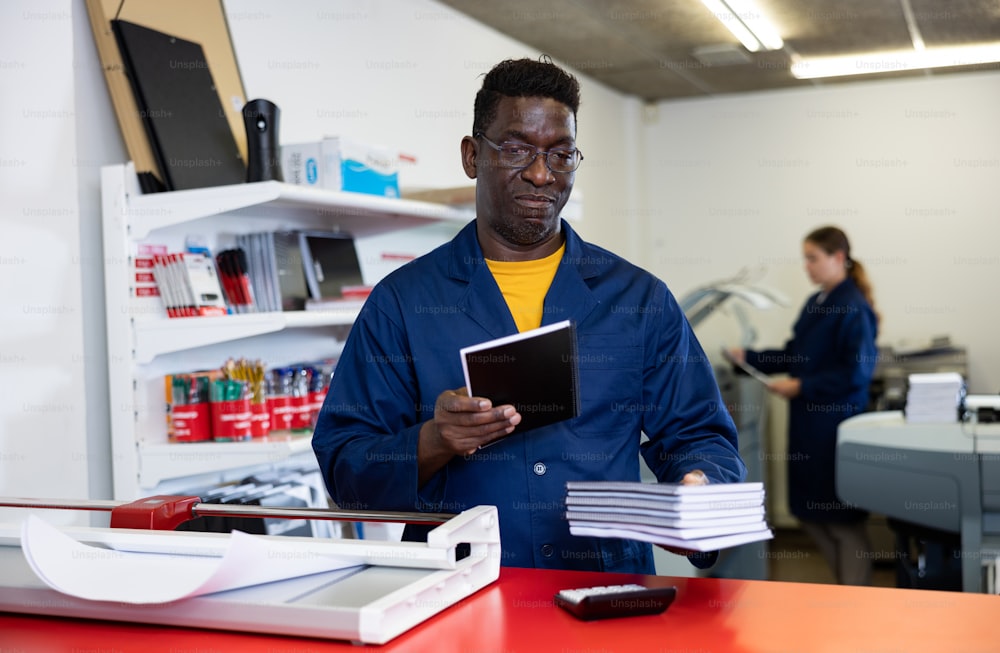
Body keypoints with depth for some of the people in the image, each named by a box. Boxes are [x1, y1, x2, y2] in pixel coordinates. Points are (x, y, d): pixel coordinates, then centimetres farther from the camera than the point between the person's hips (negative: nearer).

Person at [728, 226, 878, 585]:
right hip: (807, 420, 8)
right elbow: (793, 354, 16)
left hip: (836, 422, -8)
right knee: (808, 512, 14)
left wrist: (801, 387, -19)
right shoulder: (815, 303, 11)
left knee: (841, 516, 3)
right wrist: (749, 357, 6)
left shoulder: (853, 308, -14)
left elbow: (857, 371, -20)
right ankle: (848, 581, 30)